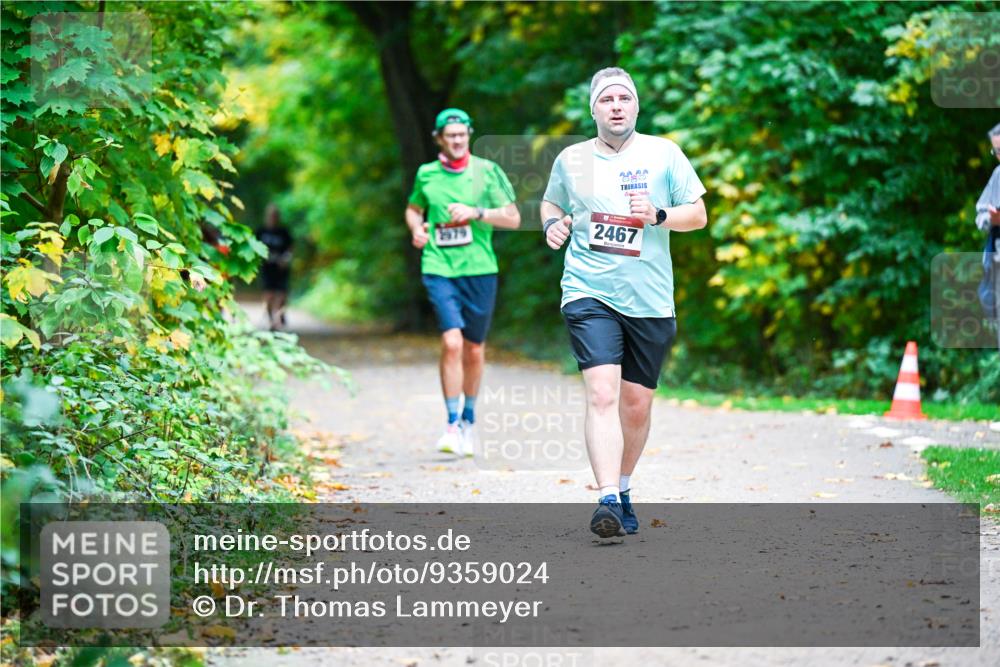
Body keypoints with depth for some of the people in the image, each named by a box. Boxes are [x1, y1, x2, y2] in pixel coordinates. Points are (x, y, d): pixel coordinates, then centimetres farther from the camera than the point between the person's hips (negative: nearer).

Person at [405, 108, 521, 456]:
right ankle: (452, 424, -12)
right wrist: (416, 228, 5)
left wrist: (476, 213, -13)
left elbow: (513, 218, 0)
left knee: (474, 350, 9)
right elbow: (413, 208, 26)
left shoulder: (487, 171, 2)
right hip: (439, 269, 0)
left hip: (479, 270, 1)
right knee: (451, 343, -17)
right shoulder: (426, 174, 7)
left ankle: (469, 419, 29)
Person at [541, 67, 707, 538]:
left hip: (650, 300, 1)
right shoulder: (570, 160, 7)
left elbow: (698, 215, 5)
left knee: (636, 404, 8)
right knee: (602, 393, -19)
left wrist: (658, 215, -13)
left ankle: (623, 487, 31)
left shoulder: (664, 153, 4)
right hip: (589, 294, -1)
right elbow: (552, 203, 25)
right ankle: (607, 500, -26)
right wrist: (552, 223, 3)